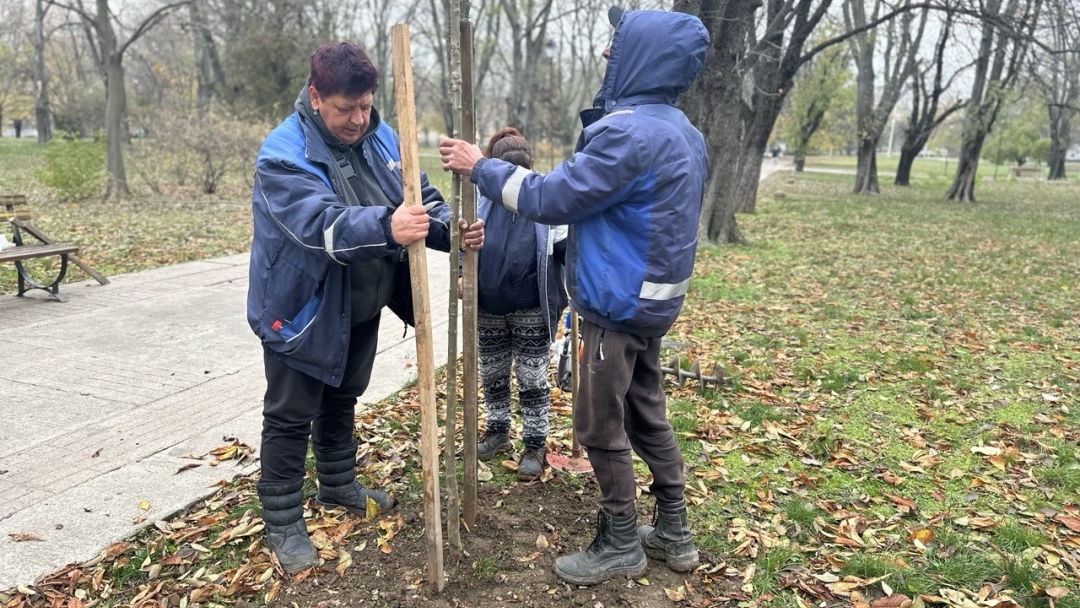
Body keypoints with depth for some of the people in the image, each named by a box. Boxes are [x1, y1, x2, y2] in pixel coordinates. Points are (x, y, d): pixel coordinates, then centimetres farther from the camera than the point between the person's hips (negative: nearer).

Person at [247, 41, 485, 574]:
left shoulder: (380, 138, -2)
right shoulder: (283, 155, -23)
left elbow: (420, 198, 0)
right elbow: (323, 223, -38)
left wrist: (452, 228, -21)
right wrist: (386, 227, -56)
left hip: (361, 308, 7)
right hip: (303, 310, -6)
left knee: (341, 401, 23)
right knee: (290, 417, 5)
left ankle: (339, 486, 43)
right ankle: (282, 521, 21)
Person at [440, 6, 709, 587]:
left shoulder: (630, 131, -22)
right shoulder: (681, 132, 10)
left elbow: (550, 198, -20)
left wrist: (480, 167, -9)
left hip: (619, 305, -10)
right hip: (652, 298, 10)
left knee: (601, 427, 5)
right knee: (646, 415, 19)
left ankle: (620, 545, 21)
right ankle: (673, 533, 31)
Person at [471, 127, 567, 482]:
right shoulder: (481, 200, -3)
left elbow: (565, 247, -1)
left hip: (532, 312, -2)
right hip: (488, 310, 3)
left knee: (532, 379, 6)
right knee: (492, 376, 17)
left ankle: (535, 445, 19)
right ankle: (498, 432, 36)